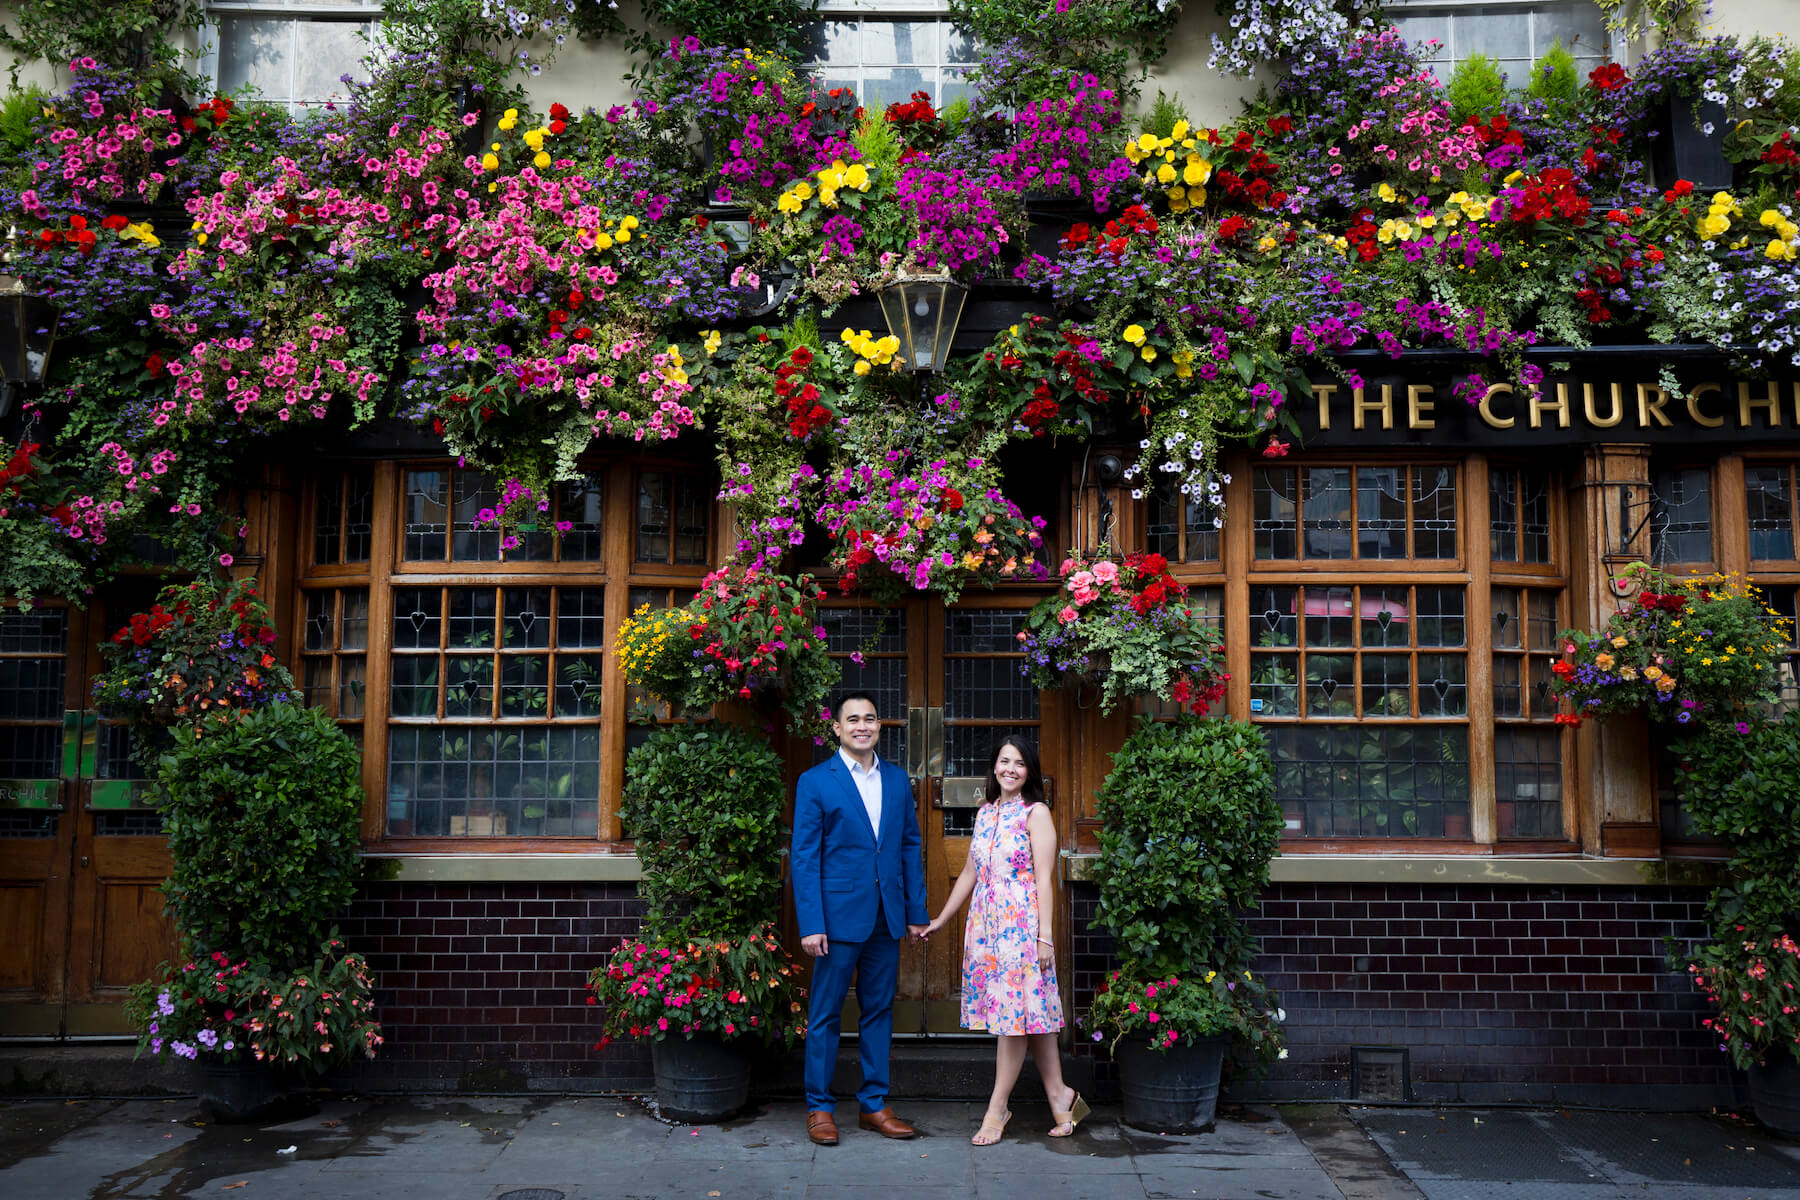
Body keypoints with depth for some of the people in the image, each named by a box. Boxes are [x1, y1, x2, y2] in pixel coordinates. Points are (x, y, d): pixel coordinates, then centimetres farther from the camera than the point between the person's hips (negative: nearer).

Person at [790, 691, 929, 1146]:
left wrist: (917, 911, 8)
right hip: (838, 915, -4)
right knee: (825, 1014, 4)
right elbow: (803, 857, -7)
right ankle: (819, 1107, 16)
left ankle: (874, 1104, 22)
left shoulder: (897, 779, 10)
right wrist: (811, 925, -12)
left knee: (879, 1011, 11)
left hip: (887, 916, 4)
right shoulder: (815, 782, -4)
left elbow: (911, 847, 13)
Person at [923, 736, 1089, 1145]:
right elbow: (970, 873, 20)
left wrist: (1045, 936, -14)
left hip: (1021, 923, -6)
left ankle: (997, 1108, 4)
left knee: (1016, 1010, -3)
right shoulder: (985, 813, 14)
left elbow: (1044, 879, -9)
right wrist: (940, 920, 21)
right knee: (1029, 1013, 8)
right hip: (985, 923, 6)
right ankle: (1059, 1095, 17)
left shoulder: (1036, 813, -4)